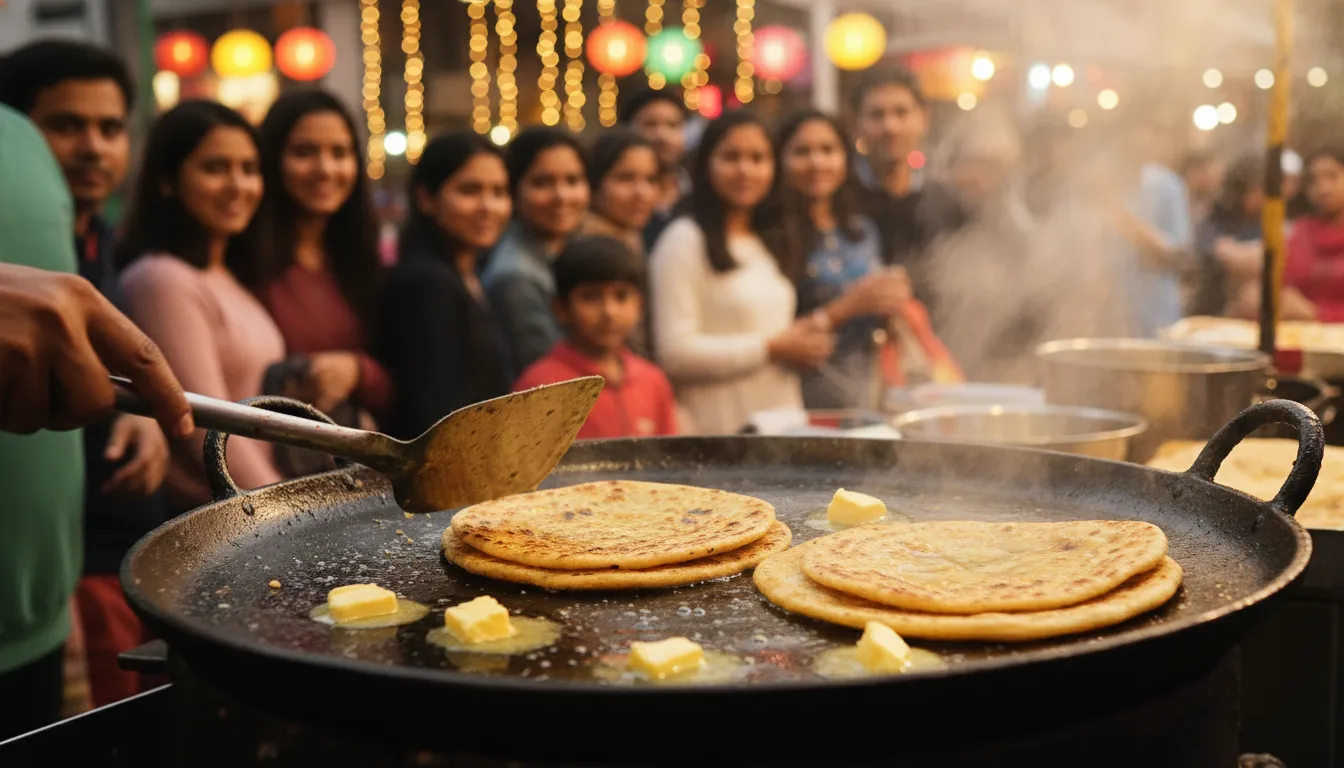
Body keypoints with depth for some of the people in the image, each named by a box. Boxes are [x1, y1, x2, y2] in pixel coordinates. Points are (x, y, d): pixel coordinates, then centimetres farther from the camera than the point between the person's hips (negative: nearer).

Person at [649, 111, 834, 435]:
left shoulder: (771, 243, 17)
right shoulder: (684, 240, -7)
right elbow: (675, 352, -17)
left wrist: (805, 345, 7)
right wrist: (771, 348, -12)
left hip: (785, 425, 7)